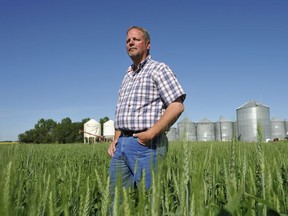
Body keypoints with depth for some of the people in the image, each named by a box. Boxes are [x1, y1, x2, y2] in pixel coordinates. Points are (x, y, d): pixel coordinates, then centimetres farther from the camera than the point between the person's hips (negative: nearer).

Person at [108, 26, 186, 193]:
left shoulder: (158, 69, -1)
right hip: (122, 144, 7)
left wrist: (151, 133, -18)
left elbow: (177, 106, -13)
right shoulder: (127, 77, 22)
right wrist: (116, 140, 12)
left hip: (146, 144, -7)